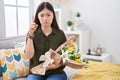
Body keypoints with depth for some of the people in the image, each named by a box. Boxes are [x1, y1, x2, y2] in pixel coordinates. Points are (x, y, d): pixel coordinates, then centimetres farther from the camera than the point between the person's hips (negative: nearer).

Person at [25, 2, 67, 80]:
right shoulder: (32, 33, 0)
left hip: (56, 72, 0)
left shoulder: (60, 34, 1)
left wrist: (57, 65, -16)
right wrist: (30, 34, -19)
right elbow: (29, 55, -11)